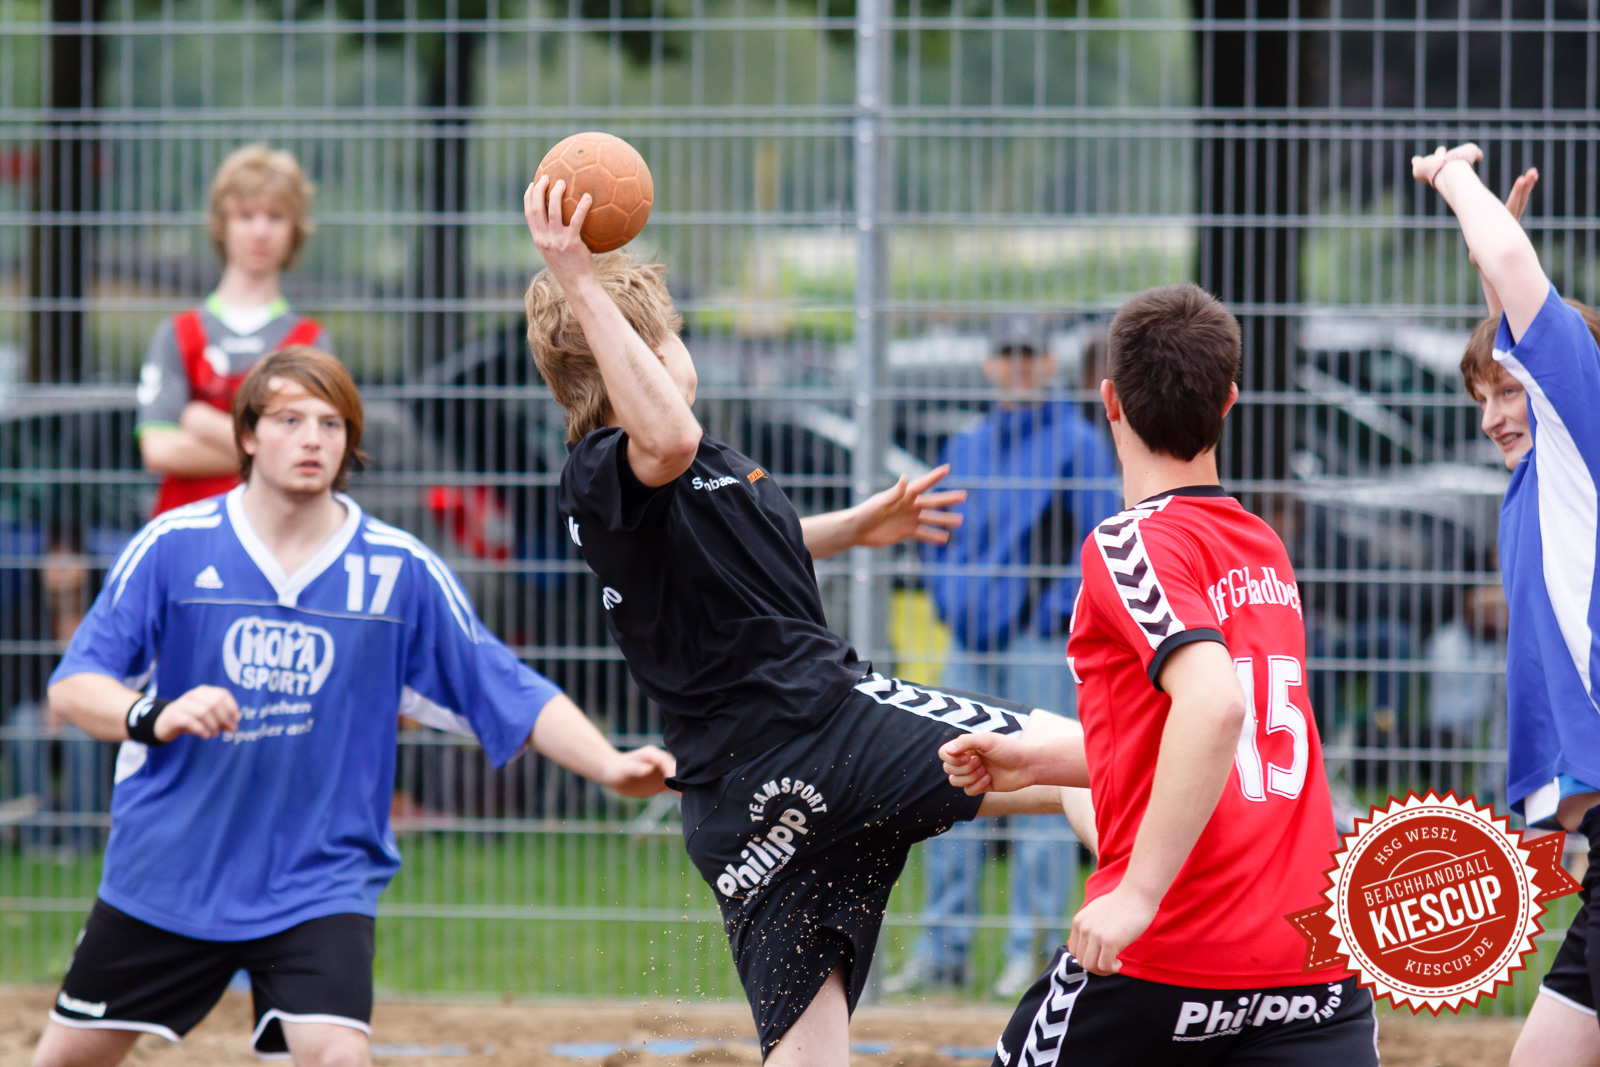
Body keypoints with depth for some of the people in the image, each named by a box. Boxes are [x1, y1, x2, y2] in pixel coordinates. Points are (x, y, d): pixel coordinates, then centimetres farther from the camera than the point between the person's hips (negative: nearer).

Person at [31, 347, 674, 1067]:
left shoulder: (400, 570, -3)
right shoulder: (174, 547, -6)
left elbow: (514, 698, -2)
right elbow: (72, 686, -9)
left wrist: (612, 767, -17)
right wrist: (154, 718, -30)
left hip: (320, 878, -1)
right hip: (165, 868, 1)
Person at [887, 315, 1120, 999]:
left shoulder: (1078, 444, -1)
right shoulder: (965, 447, 16)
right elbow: (937, 538, 24)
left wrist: (1052, 616, -12)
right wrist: (952, 604, 8)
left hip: (1043, 641, -6)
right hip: (972, 641, 6)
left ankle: (1031, 950, -4)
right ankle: (942, 949, 9)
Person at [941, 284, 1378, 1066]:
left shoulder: (1128, 545, -9)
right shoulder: (1264, 547, 15)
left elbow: (1215, 703, -26)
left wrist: (1138, 894, -26)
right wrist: (1035, 761, 26)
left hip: (1163, 958, -6)